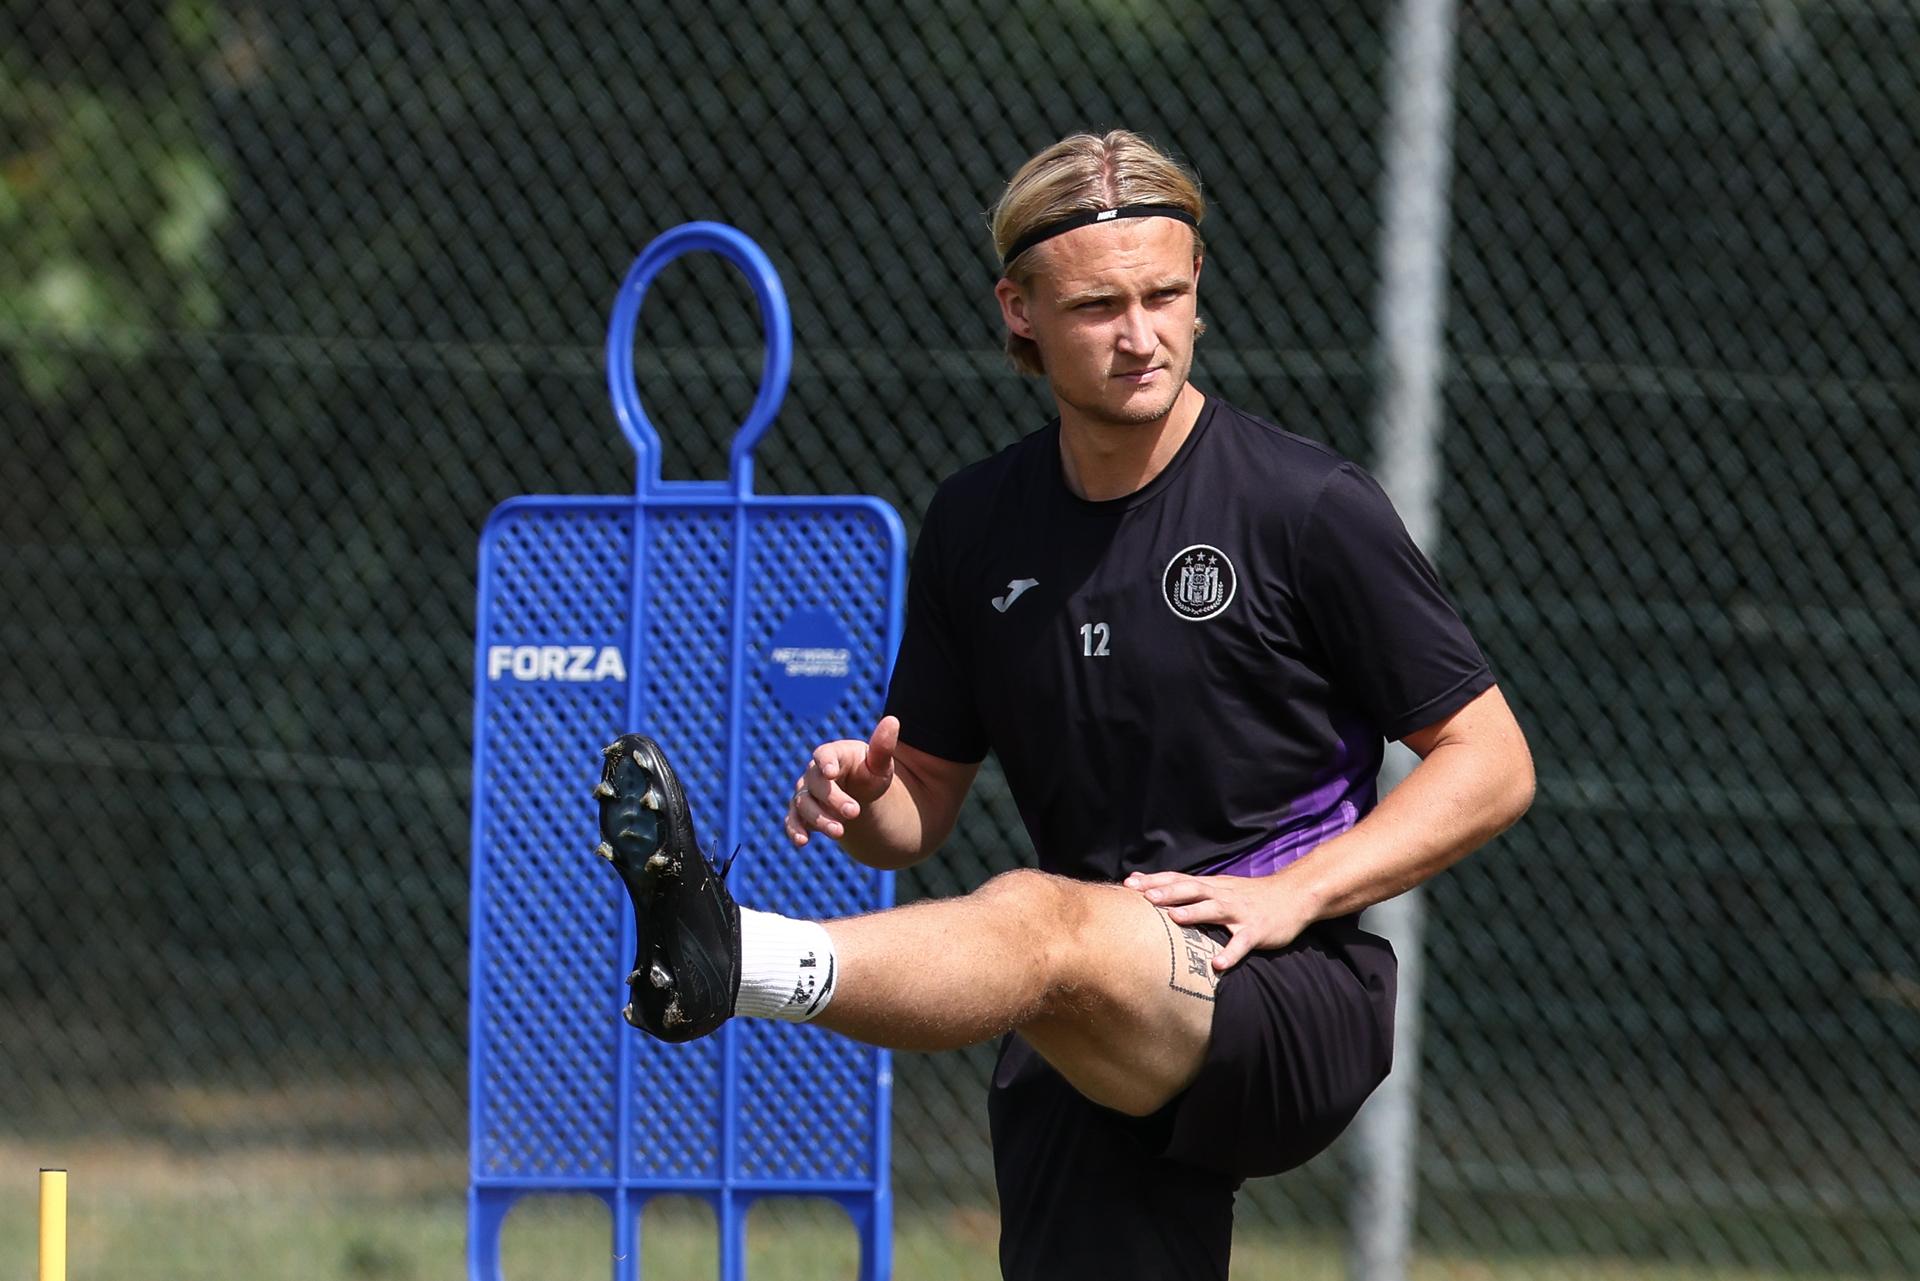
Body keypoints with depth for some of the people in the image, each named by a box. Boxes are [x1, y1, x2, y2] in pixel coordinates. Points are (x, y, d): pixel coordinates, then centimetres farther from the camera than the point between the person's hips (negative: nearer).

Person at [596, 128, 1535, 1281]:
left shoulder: (1308, 509, -4)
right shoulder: (977, 526, 11)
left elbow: (1491, 764, -1)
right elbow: (929, 797, 19)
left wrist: (1292, 895, -13)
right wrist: (865, 802, -7)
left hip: (1298, 1004, -6)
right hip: (1088, 1055, 6)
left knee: (1035, 923, -34)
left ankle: (732, 961, -60)